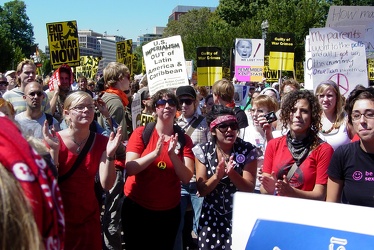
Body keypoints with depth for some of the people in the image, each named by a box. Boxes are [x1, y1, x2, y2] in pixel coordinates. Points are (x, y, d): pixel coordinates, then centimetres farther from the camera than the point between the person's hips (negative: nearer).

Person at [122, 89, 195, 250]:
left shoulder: (184, 140, -3)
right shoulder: (141, 133, -8)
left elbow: (186, 178, -11)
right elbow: (130, 169, -17)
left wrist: (173, 155, -26)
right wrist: (155, 153, -30)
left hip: (169, 211, 2)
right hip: (136, 207, -1)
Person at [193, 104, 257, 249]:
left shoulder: (247, 150, -10)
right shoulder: (202, 151, -7)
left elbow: (249, 188, -11)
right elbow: (201, 190, -9)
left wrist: (231, 173, -28)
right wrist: (217, 176, -27)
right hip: (211, 218, 2)